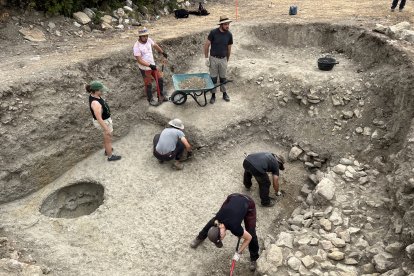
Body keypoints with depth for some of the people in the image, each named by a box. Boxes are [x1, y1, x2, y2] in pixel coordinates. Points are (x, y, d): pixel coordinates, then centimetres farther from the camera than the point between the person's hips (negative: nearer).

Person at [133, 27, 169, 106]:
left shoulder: (148, 40, -6)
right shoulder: (137, 46, -25)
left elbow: (155, 45, 15)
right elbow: (139, 60, -26)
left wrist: (163, 52, 27)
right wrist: (150, 65, -33)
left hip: (153, 65, 6)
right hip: (145, 69, -6)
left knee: (160, 80, 14)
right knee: (148, 85, 7)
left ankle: (161, 95, 35)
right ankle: (150, 100, 27)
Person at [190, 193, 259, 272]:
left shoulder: (234, 228, -36)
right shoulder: (216, 220, -25)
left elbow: (249, 237, -20)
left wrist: (238, 253, -12)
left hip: (248, 204, -4)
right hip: (233, 198, 4)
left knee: (251, 234, -8)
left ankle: (253, 258, 17)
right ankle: (200, 237, 36)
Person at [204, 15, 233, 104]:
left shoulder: (229, 35, -4)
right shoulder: (213, 32, -13)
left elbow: (229, 49, 6)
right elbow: (206, 45, -7)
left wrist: (227, 60, 12)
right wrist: (206, 58, -9)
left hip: (223, 59, 2)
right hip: (213, 59, -2)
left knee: (223, 78, 12)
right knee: (213, 78, 6)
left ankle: (224, 94, 27)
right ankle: (213, 95, 18)